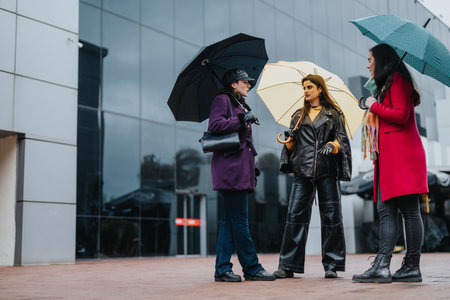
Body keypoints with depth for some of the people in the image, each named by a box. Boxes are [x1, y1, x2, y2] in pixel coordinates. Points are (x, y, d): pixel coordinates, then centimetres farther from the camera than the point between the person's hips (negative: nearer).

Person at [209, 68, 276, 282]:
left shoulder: (241, 105, 26)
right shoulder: (222, 100, 0)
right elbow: (215, 126, -15)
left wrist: (252, 166, 23)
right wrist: (241, 120, -14)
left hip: (240, 169, 9)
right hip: (230, 168, -9)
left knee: (230, 220, 6)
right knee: (239, 219, -7)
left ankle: (222, 268, 8)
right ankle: (252, 268, -4)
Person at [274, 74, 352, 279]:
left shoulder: (333, 114, 12)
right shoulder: (298, 116, 20)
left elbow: (341, 137, 4)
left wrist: (332, 145, -16)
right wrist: (290, 138, -1)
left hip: (327, 170, -2)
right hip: (302, 170, 2)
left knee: (331, 215, -4)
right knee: (295, 215, -4)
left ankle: (331, 265, 5)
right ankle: (288, 265, 0)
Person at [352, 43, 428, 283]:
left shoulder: (398, 79, -3)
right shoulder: (385, 86, 26)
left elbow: (401, 115, -15)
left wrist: (374, 106, -4)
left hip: (402, 155, -10)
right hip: (388, 156, 10)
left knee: (409, 210, -7)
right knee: (385, 210, 1)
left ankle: (412, 267, -4)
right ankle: (382, 266, -3)